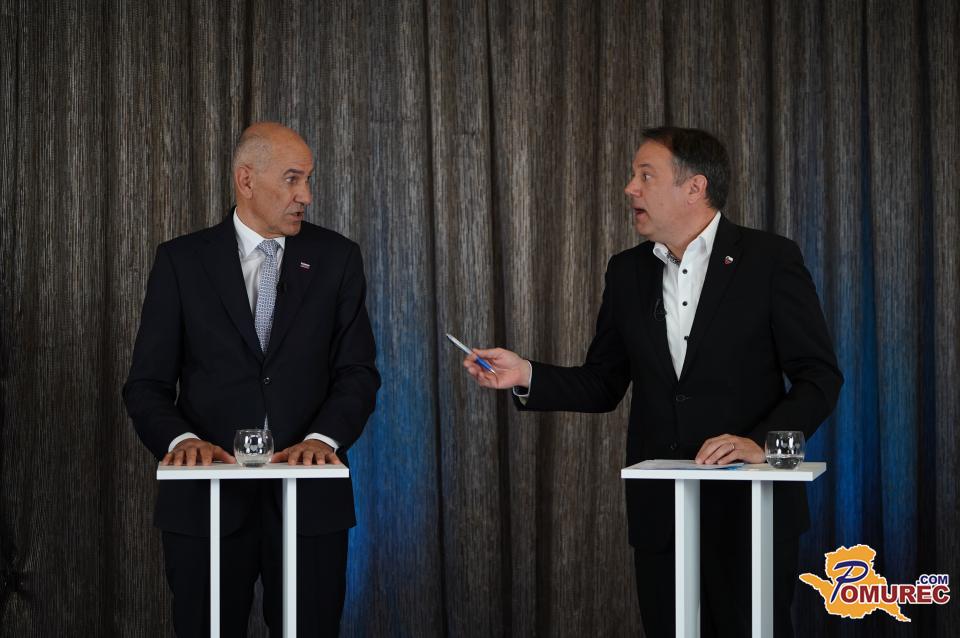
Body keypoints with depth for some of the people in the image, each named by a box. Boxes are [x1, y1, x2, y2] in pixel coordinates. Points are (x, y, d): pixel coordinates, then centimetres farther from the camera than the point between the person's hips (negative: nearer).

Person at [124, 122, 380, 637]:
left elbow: (358, 371, 1)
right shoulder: (181, 261, 3)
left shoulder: (336, 257, 6)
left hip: (309, 498, 1)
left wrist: (325, 438, -17)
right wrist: (180, 439, -18)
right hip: (207, 499, -1)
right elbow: (147, 384, 1)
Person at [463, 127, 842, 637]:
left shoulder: (769, 260, -5)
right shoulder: (628, 272, 9)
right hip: (659, 513, 4)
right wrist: (527, 376, -4)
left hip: (748, 507, -4)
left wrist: (761, 441, -20)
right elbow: (602, 385, 12)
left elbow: (819, 376, -7)